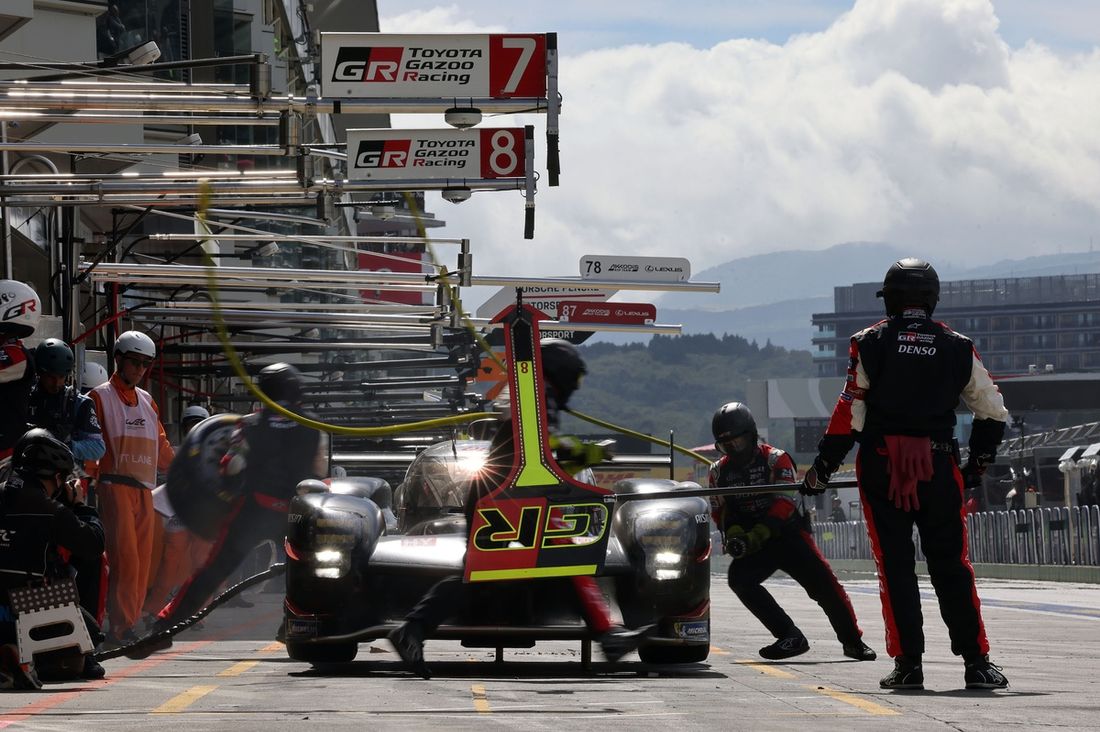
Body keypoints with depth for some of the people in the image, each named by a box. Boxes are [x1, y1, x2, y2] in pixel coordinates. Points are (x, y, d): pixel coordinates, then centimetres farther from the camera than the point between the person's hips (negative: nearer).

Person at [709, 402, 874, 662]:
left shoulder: (775, 460, -8)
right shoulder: (720, 472, 8)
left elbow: (783, 505, -18)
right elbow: (722, 511, 7)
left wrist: (755, 536, -30)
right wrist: (734, 535, -16)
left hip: (788, 535, -3)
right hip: (753, 545, 3)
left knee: (823, 583, -15)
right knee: (739, 578, -25)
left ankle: (853, 641, 4)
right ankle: (790, 636, -25)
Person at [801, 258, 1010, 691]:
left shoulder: (871, 343, 0)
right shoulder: (957, 348, 6)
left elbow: (849, 414, -5)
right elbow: (993, 413, 11)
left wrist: (822, 468, 1)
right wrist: (977, 466, 23)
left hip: (881, 470, -1)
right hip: (939, 470, 1)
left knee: (894, 566, 4)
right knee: (952, 566, 7)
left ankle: (908, 663, -1)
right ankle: (976, 662, 2)